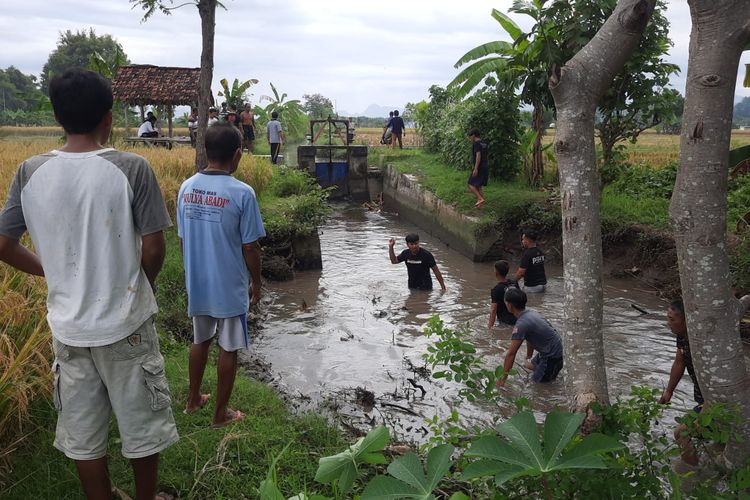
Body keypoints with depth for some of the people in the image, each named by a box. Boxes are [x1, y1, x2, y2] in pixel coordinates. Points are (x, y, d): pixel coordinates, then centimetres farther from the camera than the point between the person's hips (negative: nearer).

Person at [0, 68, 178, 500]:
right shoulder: (132, 168, -15)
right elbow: (153, 247, -13)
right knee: (142, 424, 17)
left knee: (83, 432, 19)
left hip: (68, 326, 4)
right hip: (126, 323, -3)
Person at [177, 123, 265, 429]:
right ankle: (221, 414, 23)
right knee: (228, 350, 10)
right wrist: (256, 283, 1)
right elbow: (250, 248, -14)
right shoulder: (241, 193, -19)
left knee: (200, 341, 23)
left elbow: (182, 240, 6)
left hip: (197, 285, 5)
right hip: (229, 287, -5)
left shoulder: (186, 188, -3)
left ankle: (193, 400, 39)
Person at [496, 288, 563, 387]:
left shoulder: (521, 325, -27)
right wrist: (528, 357, 30)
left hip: (552, 355, -9)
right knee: (530, 366, 25)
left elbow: (511, 353, -24)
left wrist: (503, 378, -18)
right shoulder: (530, 312, 1)